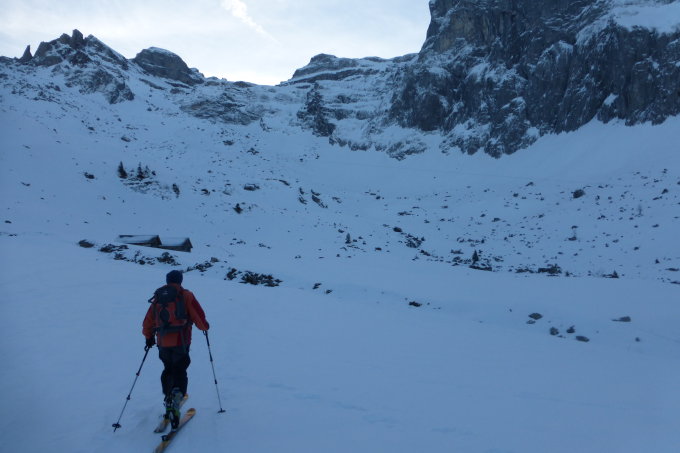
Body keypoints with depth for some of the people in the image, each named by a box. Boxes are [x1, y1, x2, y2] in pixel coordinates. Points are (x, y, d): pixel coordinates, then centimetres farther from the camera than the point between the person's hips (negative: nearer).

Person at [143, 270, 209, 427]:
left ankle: (168, 400, 21)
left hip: (163, 343, 4)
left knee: (168, 370, 24)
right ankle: (176, 399, -17)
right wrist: (205, 326, 15)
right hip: (180, 342, -4)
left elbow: (147, 322, 15)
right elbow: (199, 318, -5)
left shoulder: (158, 297, 11)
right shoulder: (186, 296, -1)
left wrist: (149, 337, 32)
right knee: (180, 372, 5)